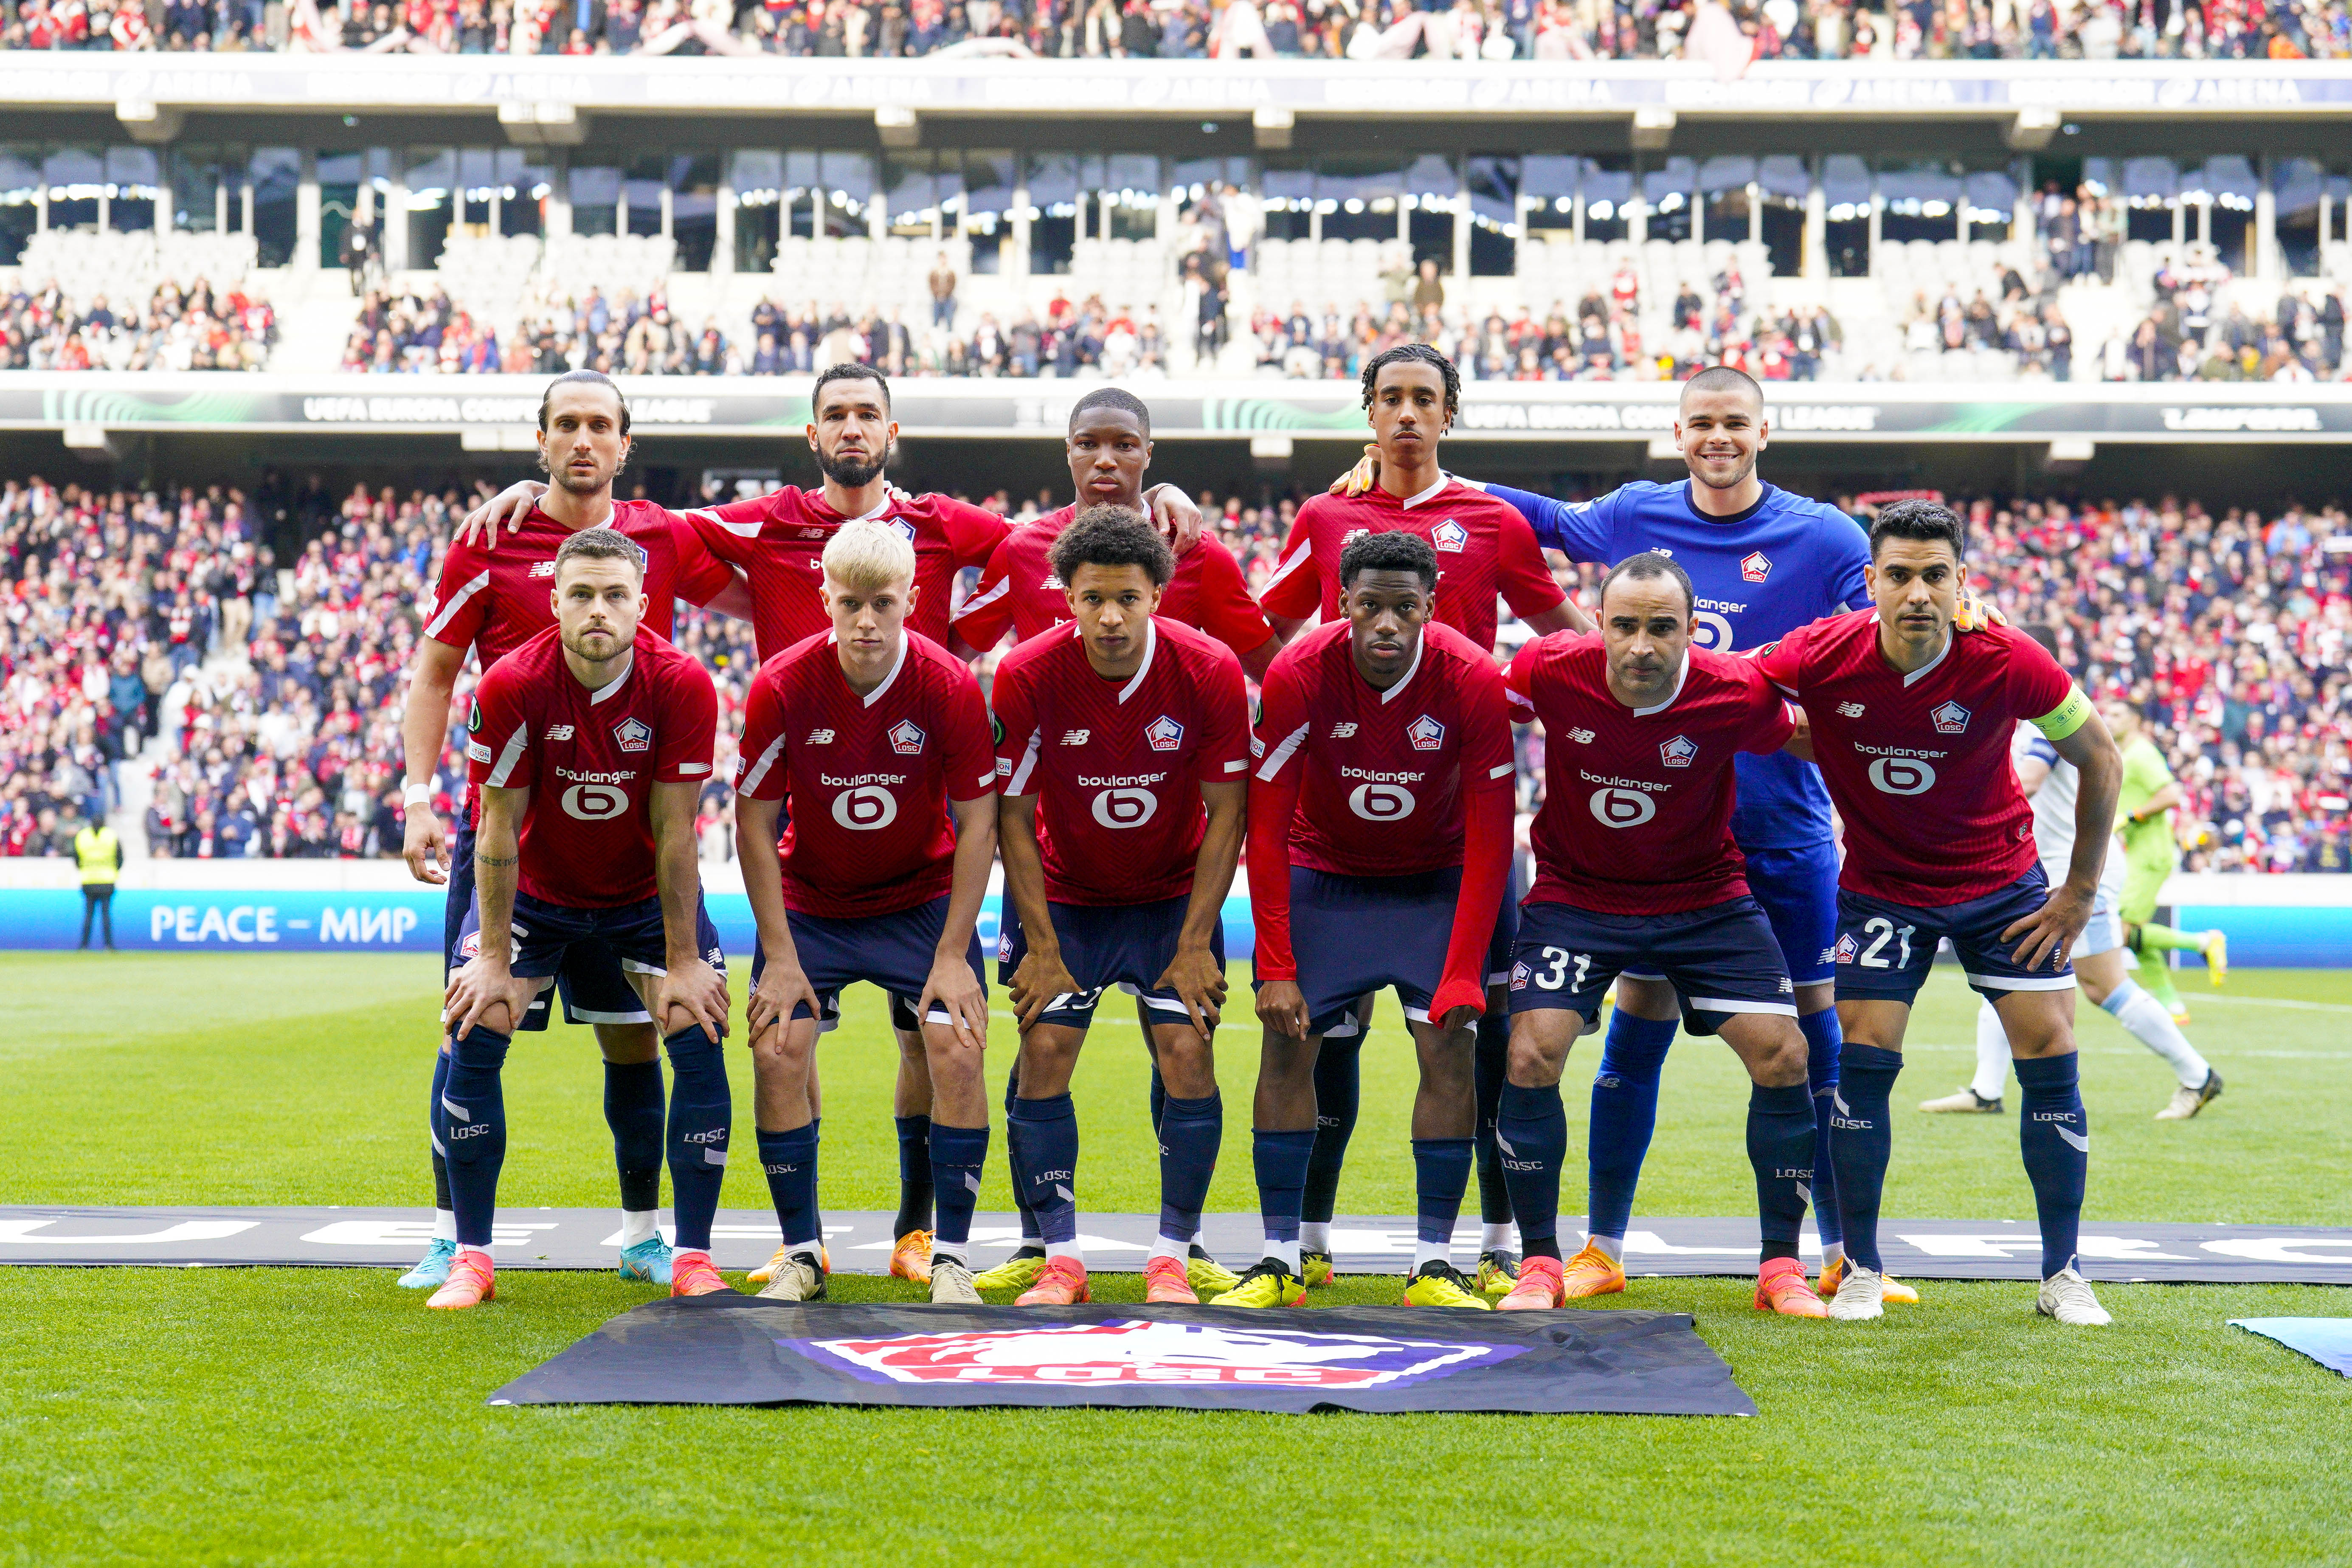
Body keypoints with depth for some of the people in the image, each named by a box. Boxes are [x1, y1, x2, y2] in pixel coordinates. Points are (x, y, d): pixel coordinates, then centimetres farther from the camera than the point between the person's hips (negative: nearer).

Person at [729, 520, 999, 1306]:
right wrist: (780, 956, -13)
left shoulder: (949, 686, -18)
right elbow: (755, 824, -10)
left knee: (957, 1056, -15)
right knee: (777, 1054, -12)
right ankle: (801, 1253, 5)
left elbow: (977, 823, -11)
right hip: (809, 903, 1)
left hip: (924, 900, -1)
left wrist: (952, 954, -14)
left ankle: (952, 1257, -1)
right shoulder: (781, 685, -17)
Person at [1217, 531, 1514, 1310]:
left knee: (1449, 1048, -11)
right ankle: (1279, 1262, -2)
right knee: (1288, 1046, -9)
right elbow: (1267, 830, -17)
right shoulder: (1297, 676, -24)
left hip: (1436, 880, 0)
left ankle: (1434, 1265, -5)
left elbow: (1490, 838, -18)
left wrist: (1465, 973, -22)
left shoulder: (1473, 682, -23)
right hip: (1322, 873, 0)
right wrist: (1276, 967, -21)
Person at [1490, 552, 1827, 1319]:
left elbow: (1806, 740, 3)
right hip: (1574, 893, 0)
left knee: (1783, 1056, -9)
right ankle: (1540, 1263, 2)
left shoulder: (1736, 693, -20)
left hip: (1706, 897, 1)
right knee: (1531, 1056, -15)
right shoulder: (1549, 671, -21)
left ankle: (1782, 1268, 7)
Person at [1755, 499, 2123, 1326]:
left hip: (2002, 880, 0)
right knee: (1862, 1060, -9)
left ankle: (2063, 1277, 8)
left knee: (2051, 1054, -5)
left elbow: (2100, 761, -7)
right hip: (1881, 884, 0)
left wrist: (2080, 893, -5)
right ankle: (1860, 1272, 6)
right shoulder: (1823, 656, -21)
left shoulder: (2007, 662, -22)